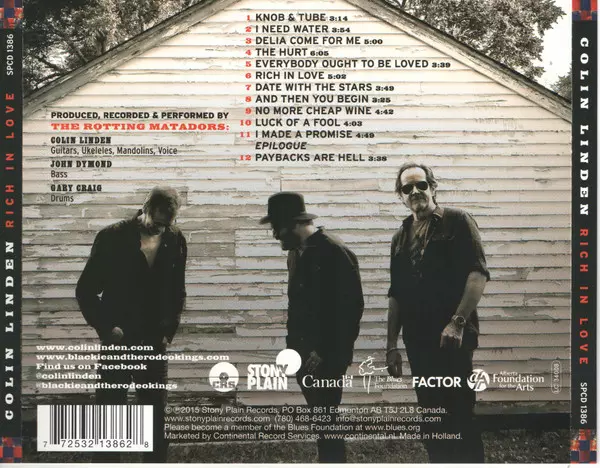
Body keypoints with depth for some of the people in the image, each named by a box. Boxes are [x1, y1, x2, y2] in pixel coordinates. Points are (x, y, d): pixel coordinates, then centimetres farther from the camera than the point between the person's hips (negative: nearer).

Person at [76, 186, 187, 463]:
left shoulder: (175, 241, 0)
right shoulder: (113, 237, -10)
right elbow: (86, 290, -4)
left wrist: (168, 331, 3)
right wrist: (105, 328, -10)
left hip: (154, 345, 3)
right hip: (118, 344, -2)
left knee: (156, 417, 9)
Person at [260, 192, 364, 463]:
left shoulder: (334, 252, -14)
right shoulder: (296, 254, 10)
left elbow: (352, 307, -16)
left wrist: (326, 352, -15)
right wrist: (293, 346, 9)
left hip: (326, 357, -7)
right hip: (305, 354, 7)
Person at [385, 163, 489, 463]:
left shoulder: (456, 222, 0)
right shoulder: (401, 237, 16)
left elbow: (478, 273, -11)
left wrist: (458, 321, -21)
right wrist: (391, 345, 12)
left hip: (452, 338, -5)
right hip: (417, 341, 6)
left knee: (459, 415, -7)